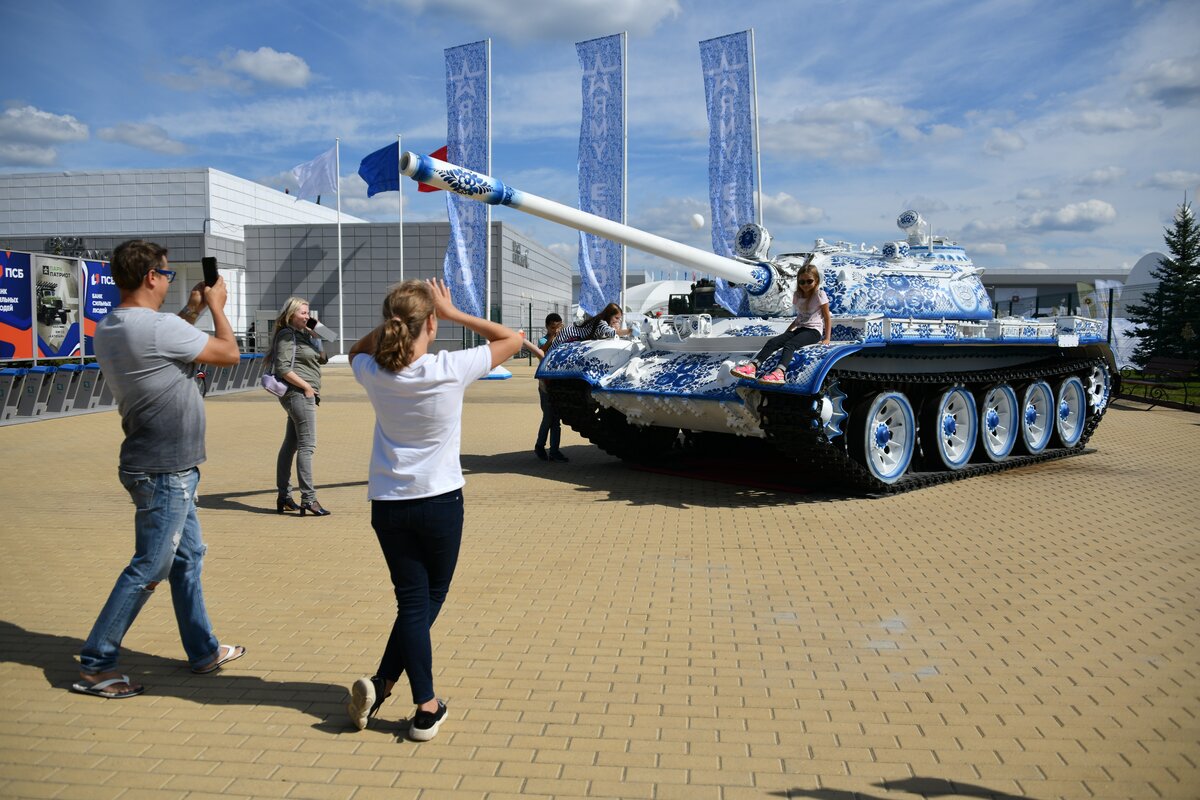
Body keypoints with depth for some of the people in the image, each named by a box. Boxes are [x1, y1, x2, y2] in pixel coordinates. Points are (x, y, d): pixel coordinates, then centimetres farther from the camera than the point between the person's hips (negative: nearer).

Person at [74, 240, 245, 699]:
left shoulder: (109, 329, 6)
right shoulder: (159, 328, -22)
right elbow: (229, 354, -11)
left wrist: (193, 309, 20)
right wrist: (216, 306, 4)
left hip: (167, 469, 10)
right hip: (165, 471, -10)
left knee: (188, 557, 18)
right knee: (148, 569, 0)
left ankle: (204, 651, 30)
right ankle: (95, 665, 11)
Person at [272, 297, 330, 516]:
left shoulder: (304, 334, 20)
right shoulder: (287, 335, -7)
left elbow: (323, 358, 20)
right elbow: (282, 368, -16)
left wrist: (317, 335, 10)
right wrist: (306, 386, -15)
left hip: (304, 394, 10)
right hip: (299, 393, -10)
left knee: (290, 445, 13)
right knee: (307, 445, -14)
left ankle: (283, 497, 20)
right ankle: (308, 499, -16)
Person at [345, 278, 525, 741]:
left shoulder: (373, 374, -6)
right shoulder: (449, 371, -16)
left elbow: (357, 350, 20)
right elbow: (512, 339, -4)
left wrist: (393, 322, 6)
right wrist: (453, 313, -4)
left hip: (387, 504, 3)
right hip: (440, 500, -3)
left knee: (413, 601, 9)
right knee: (428, 599, 14)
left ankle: (426, 706, 3)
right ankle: (383, 682, 6)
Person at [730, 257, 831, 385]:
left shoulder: (820, 294, -5)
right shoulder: (797, 296, 15)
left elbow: (827, 318, -3)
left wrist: (827, 339, -8)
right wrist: (787, 332, 19)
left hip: (814, 331, -7)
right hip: (799, 329, 7)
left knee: (789, 344, -35)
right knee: (773, 341, -18)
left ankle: (779, 373, -59)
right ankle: (753, 366, -36)